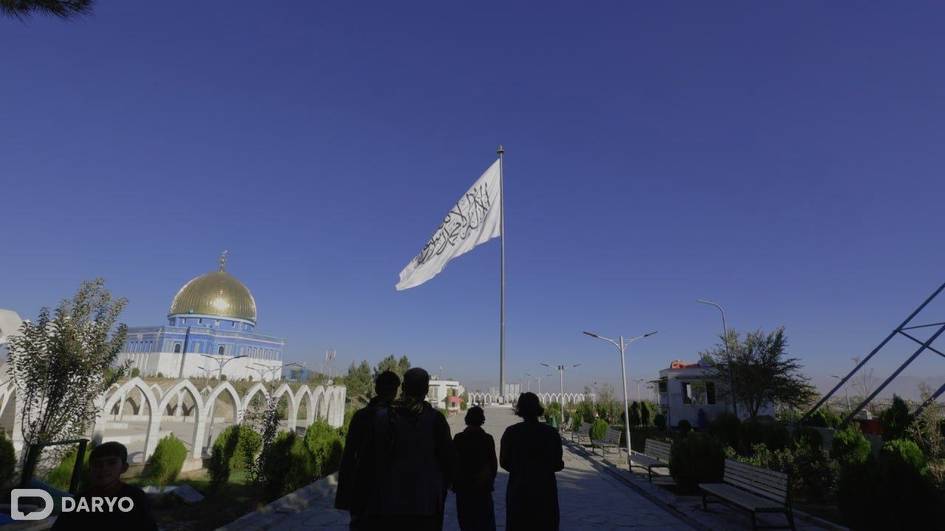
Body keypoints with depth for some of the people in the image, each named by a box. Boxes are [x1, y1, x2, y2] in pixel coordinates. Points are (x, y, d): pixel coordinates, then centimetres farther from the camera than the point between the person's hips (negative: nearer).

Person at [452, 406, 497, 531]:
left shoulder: (458, 438, -7)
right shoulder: (488, 439, -6)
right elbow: (493, 463, -1)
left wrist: (454, 481, 9)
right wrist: (490, 480, 13)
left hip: (463, 485, 0)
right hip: (483, 485, 0)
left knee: (466, 519, 10)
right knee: (485, 520, 10)